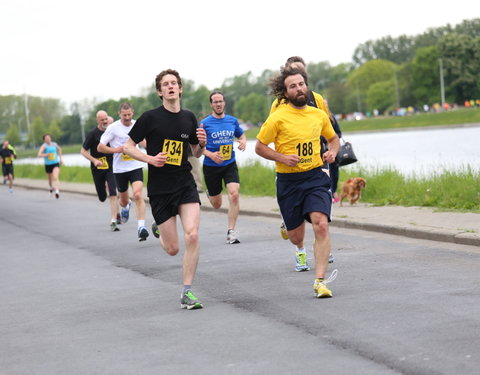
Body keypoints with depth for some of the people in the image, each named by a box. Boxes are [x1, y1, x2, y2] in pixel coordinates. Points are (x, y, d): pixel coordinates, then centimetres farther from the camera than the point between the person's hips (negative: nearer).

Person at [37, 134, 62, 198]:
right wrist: (46, 155, -28)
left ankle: (57, 191, -35)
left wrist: (60, 158, 24)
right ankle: (51, 188, 49)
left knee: (56, 178, -22)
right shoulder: (44, 146, -9)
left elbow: (59, 149, 27)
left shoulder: (54, 144, 4)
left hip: (56, 164, 1)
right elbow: (39, 155, -23)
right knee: (50, 179, 17)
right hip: (48, 165, -1)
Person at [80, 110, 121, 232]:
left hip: (110, 167, 1)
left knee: (113, 194, -15)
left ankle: (113, 222, -12)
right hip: (98, 168, -1)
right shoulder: (92, 134, -9)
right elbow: (83, 151, -6)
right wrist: (94, 160, -18)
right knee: (102, 198, 10)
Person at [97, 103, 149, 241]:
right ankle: (125, 206, 54)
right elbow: (100, 147, -6)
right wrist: (116, 149, -17)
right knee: (124, 200, 15)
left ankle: (141, 227, -21)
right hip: (119, 169, 0)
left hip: (136, 166, 1)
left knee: (138, 195, -21)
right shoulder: (113, 128, -7)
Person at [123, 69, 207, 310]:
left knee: (192, 235, -18)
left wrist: (201, 144, -5)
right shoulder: (150, 117, -6)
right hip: (159, 188, -2)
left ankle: (187, 293, -5)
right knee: (173, 249, 2)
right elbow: (128, 146, 0)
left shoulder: (189, 118, 6)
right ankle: (158, 229, 40)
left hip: (185, 184, 2)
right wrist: (150, 159, -16)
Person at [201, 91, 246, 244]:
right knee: (217, 205, 10)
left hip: (230, 164, 2)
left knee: (234, 194, -21)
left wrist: (243, 141, -4)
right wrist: (211, 155, -20)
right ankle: (210, 193, 50)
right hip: (211, 167, -1)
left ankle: (231, 231, -10)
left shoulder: (232, 121, 4)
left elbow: (241, 135, 20)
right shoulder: (205, 123, -6)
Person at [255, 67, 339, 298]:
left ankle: (320, 281, -15)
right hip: (288, 181, -1)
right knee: (296, 235, 10)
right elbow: (259, 147, -1)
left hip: (315, 177, 1)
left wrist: (332, 152, 1)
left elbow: (333, 138, 23)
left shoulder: (319, 115, 5)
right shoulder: (278, 118, -7)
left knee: (321, 225, -21)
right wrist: (283, 157, -15)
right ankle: (300, 249, 51)